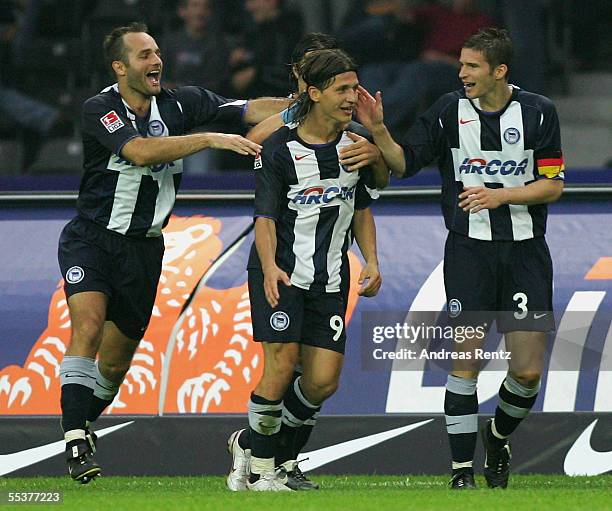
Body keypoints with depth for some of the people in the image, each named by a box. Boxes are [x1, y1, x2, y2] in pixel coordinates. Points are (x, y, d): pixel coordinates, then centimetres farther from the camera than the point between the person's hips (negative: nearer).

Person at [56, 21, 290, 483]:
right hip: (92, 238, -4)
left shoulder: (180, 103, -2)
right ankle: (76, 442, -28)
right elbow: (141, 151, -30)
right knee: (88, 325, -27)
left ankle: (82, 428, 33)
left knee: (115, 361, 8)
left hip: (143, 250, 4)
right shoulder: (99, 110, -14)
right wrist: (213, 139, -37)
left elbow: (250, 110, -8)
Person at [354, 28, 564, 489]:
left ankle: (499, 436, 27)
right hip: (468, 248, 0)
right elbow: (405, 162, 3)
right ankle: (462, 469, 5)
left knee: (528, 371, -3)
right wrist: (378, 131, -13)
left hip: (525, 251, 0)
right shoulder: (449, 110, -1)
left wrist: (500, 195, -15)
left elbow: (553, 185, -2)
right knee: (466, 362, -5)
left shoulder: (538, 112, -3)